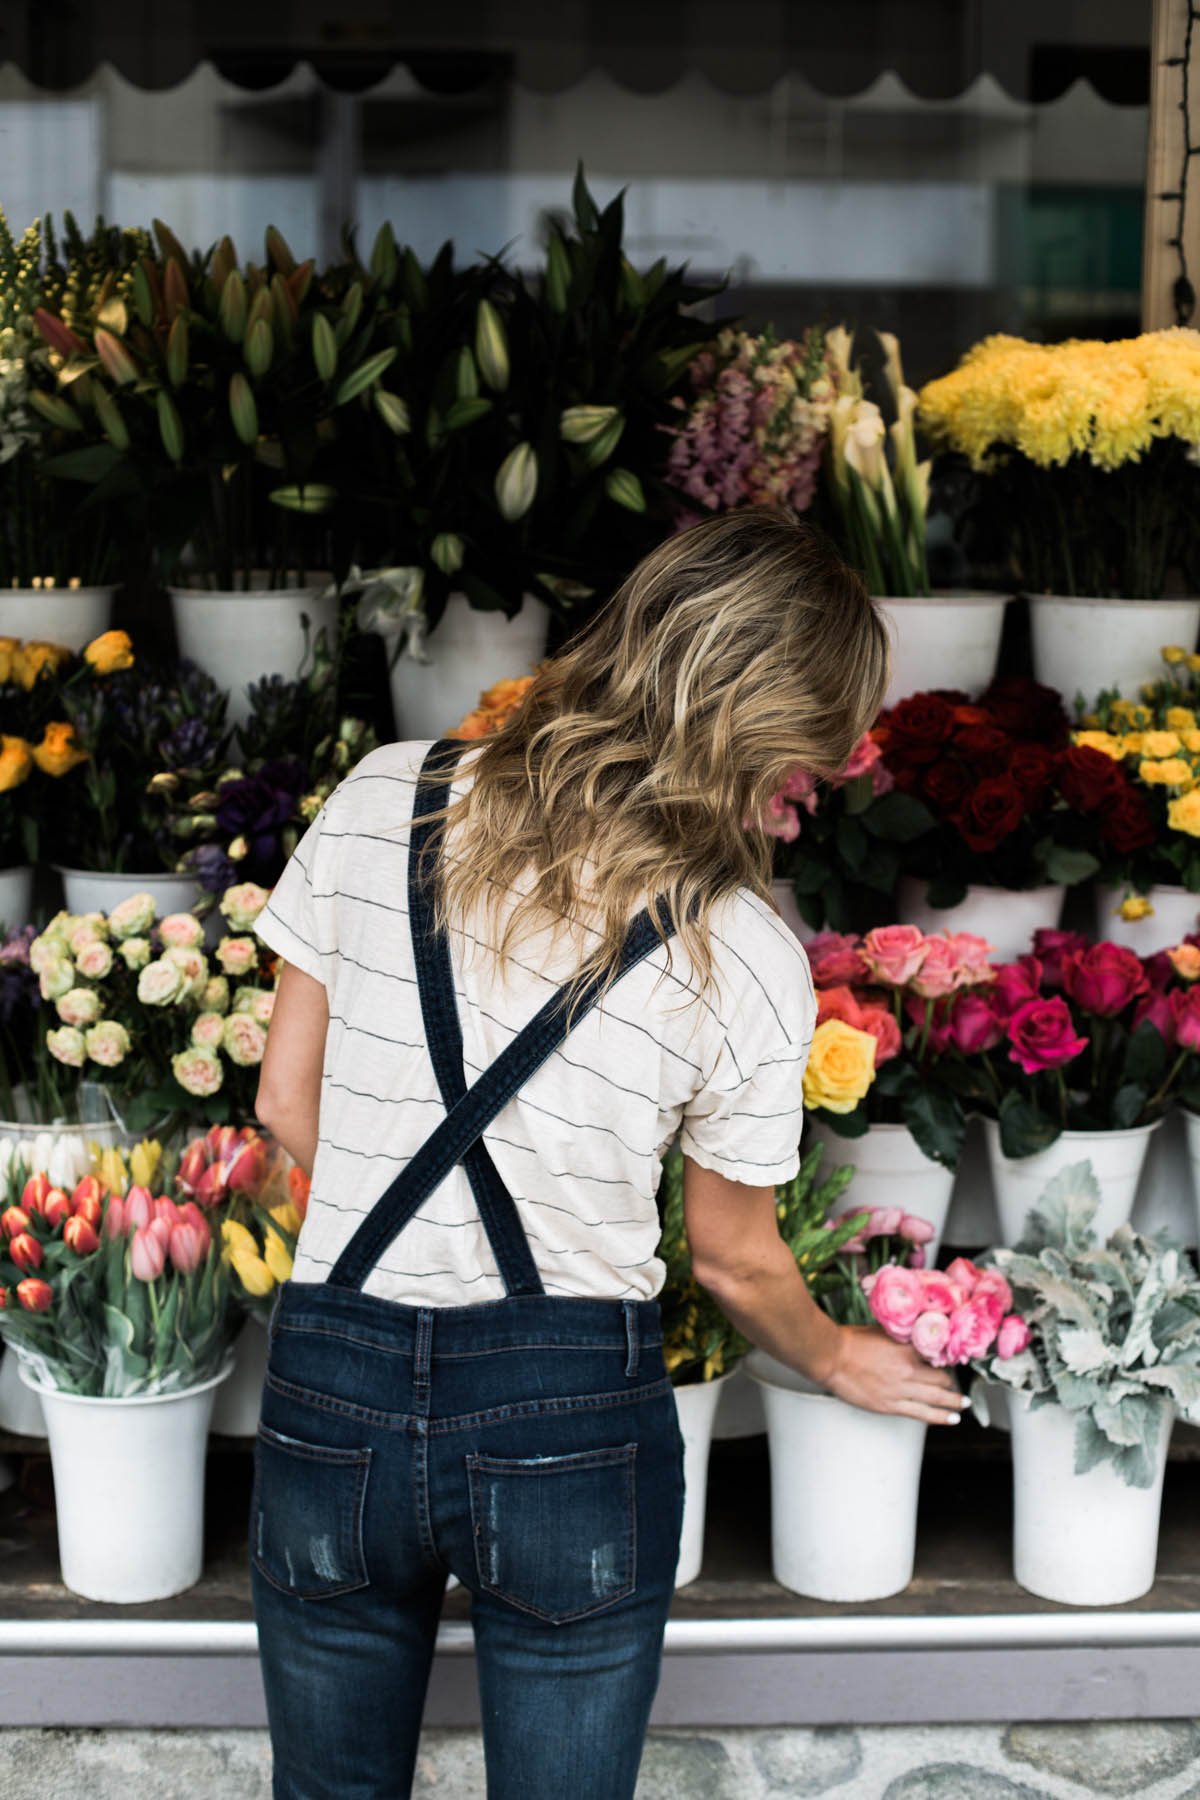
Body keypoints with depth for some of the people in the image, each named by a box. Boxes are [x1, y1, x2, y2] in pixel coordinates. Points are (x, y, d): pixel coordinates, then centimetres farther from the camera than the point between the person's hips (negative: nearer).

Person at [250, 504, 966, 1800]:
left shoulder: (382, 800, -7)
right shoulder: (747, 959, -12)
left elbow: (286, 1102, 3)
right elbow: (735, 1262, 3)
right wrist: (839, 1362, 24)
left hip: (330, 1398, 2)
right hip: (572, 1420, -2)